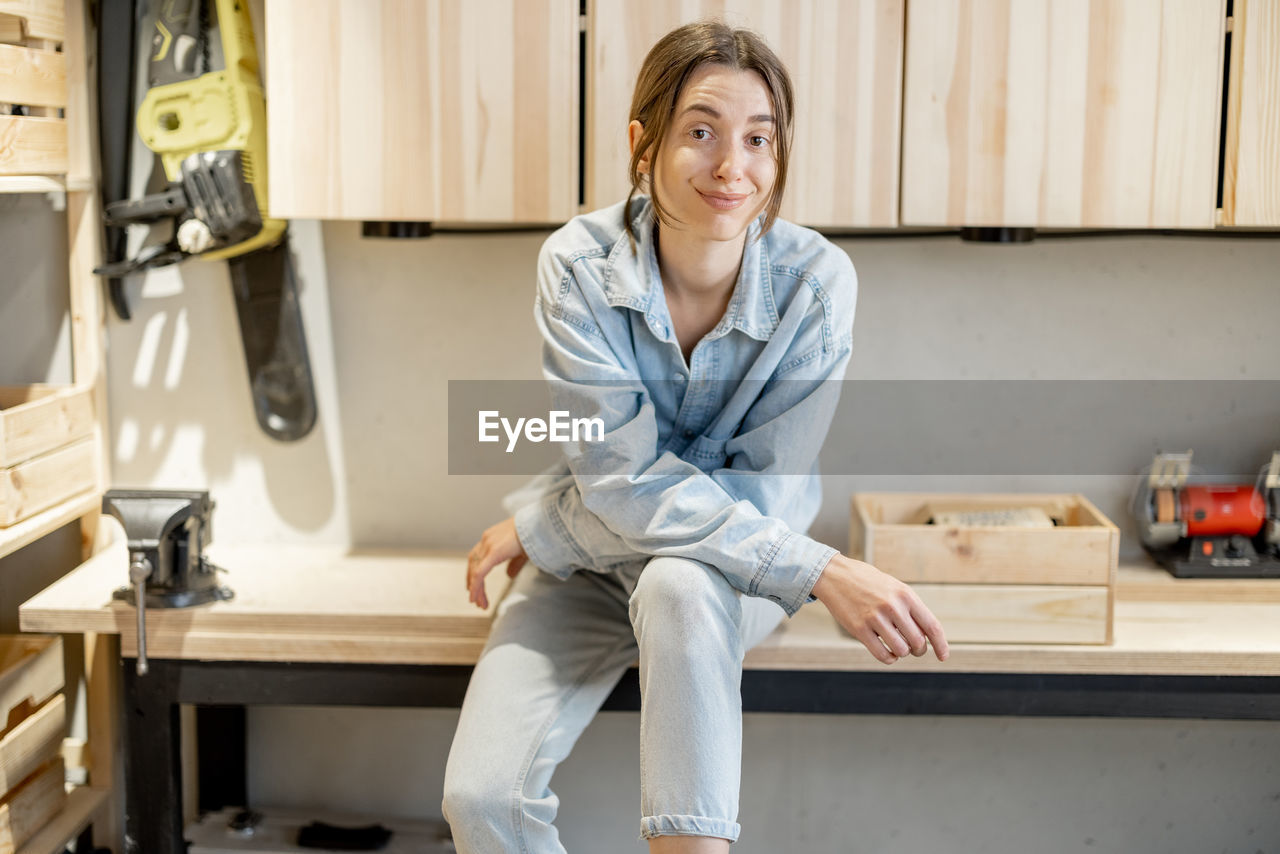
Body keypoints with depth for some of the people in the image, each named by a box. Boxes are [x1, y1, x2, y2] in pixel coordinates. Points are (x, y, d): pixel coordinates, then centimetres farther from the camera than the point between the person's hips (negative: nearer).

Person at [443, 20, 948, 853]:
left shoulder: (816, 280, -17)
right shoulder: (578, 262, -16)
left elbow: (767, 493, -17)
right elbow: (623, 476, -21)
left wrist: (540, 526, -17)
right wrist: (819, 571, -31)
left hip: (736, 573, -1)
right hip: (592, 561, 1)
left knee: (681, 583, -38)